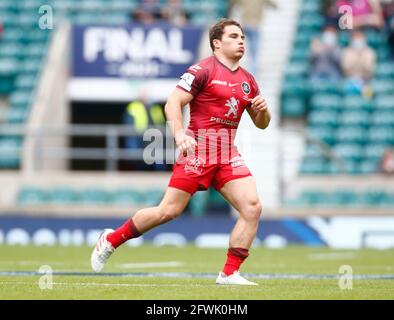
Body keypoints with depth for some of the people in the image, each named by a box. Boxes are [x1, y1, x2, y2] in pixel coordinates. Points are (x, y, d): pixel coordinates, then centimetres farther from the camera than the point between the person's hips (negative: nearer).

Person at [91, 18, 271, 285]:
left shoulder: (247, 80, 15)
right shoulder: (203, 70, -5)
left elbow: (262, 124, 22)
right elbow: (172, 104, -11)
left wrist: (262, 109, -1)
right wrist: (179, 134, -27)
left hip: (228, 154, 6)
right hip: (198, 149, -6)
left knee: (252, 207, -12)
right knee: (169, 211, -6)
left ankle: (230, 273, -6)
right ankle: (111, 240, 15)